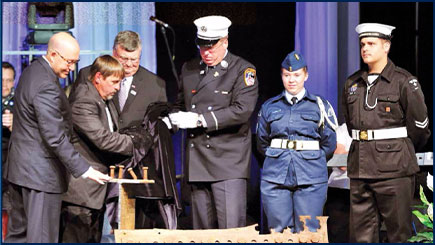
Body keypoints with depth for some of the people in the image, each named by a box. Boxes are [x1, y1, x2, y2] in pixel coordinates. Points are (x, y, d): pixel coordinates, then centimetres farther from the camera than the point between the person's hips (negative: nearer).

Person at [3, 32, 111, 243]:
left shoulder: (33, 70, 9)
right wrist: (84, 170, -25)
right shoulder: (46, 87, -23)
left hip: (19, 165, 10)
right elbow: (55, 138, -25)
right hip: (40, 170, -10)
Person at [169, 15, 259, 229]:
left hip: (229, 162, -5)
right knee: (202, 229, 7)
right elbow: (181, 103, 26)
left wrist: (199, 119, -18)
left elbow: (242, 111, -14)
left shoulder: (243, 70, -2)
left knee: (231, 228, -10)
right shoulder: (189, 69, 15)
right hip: (197, 162, 5)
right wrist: (174, 117, 2)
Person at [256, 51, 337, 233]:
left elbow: (329, 144, 8)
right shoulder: (269, 107, 11)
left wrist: (312, 161, 9)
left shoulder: (320, 106, 6)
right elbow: (261, 143, 18)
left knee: (307, 232, -2)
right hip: (275, 178, 2)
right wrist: (279, 158, 13)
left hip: (310, 180, -2)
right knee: (278, 230, 1)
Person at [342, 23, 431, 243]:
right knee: (360, 234, 6)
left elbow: (419, 124, 2)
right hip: (359, 167, 5)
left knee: (398, 233, 0)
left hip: (394, 168, -5)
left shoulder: (403, 81, -4)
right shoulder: (352, 83, 12)